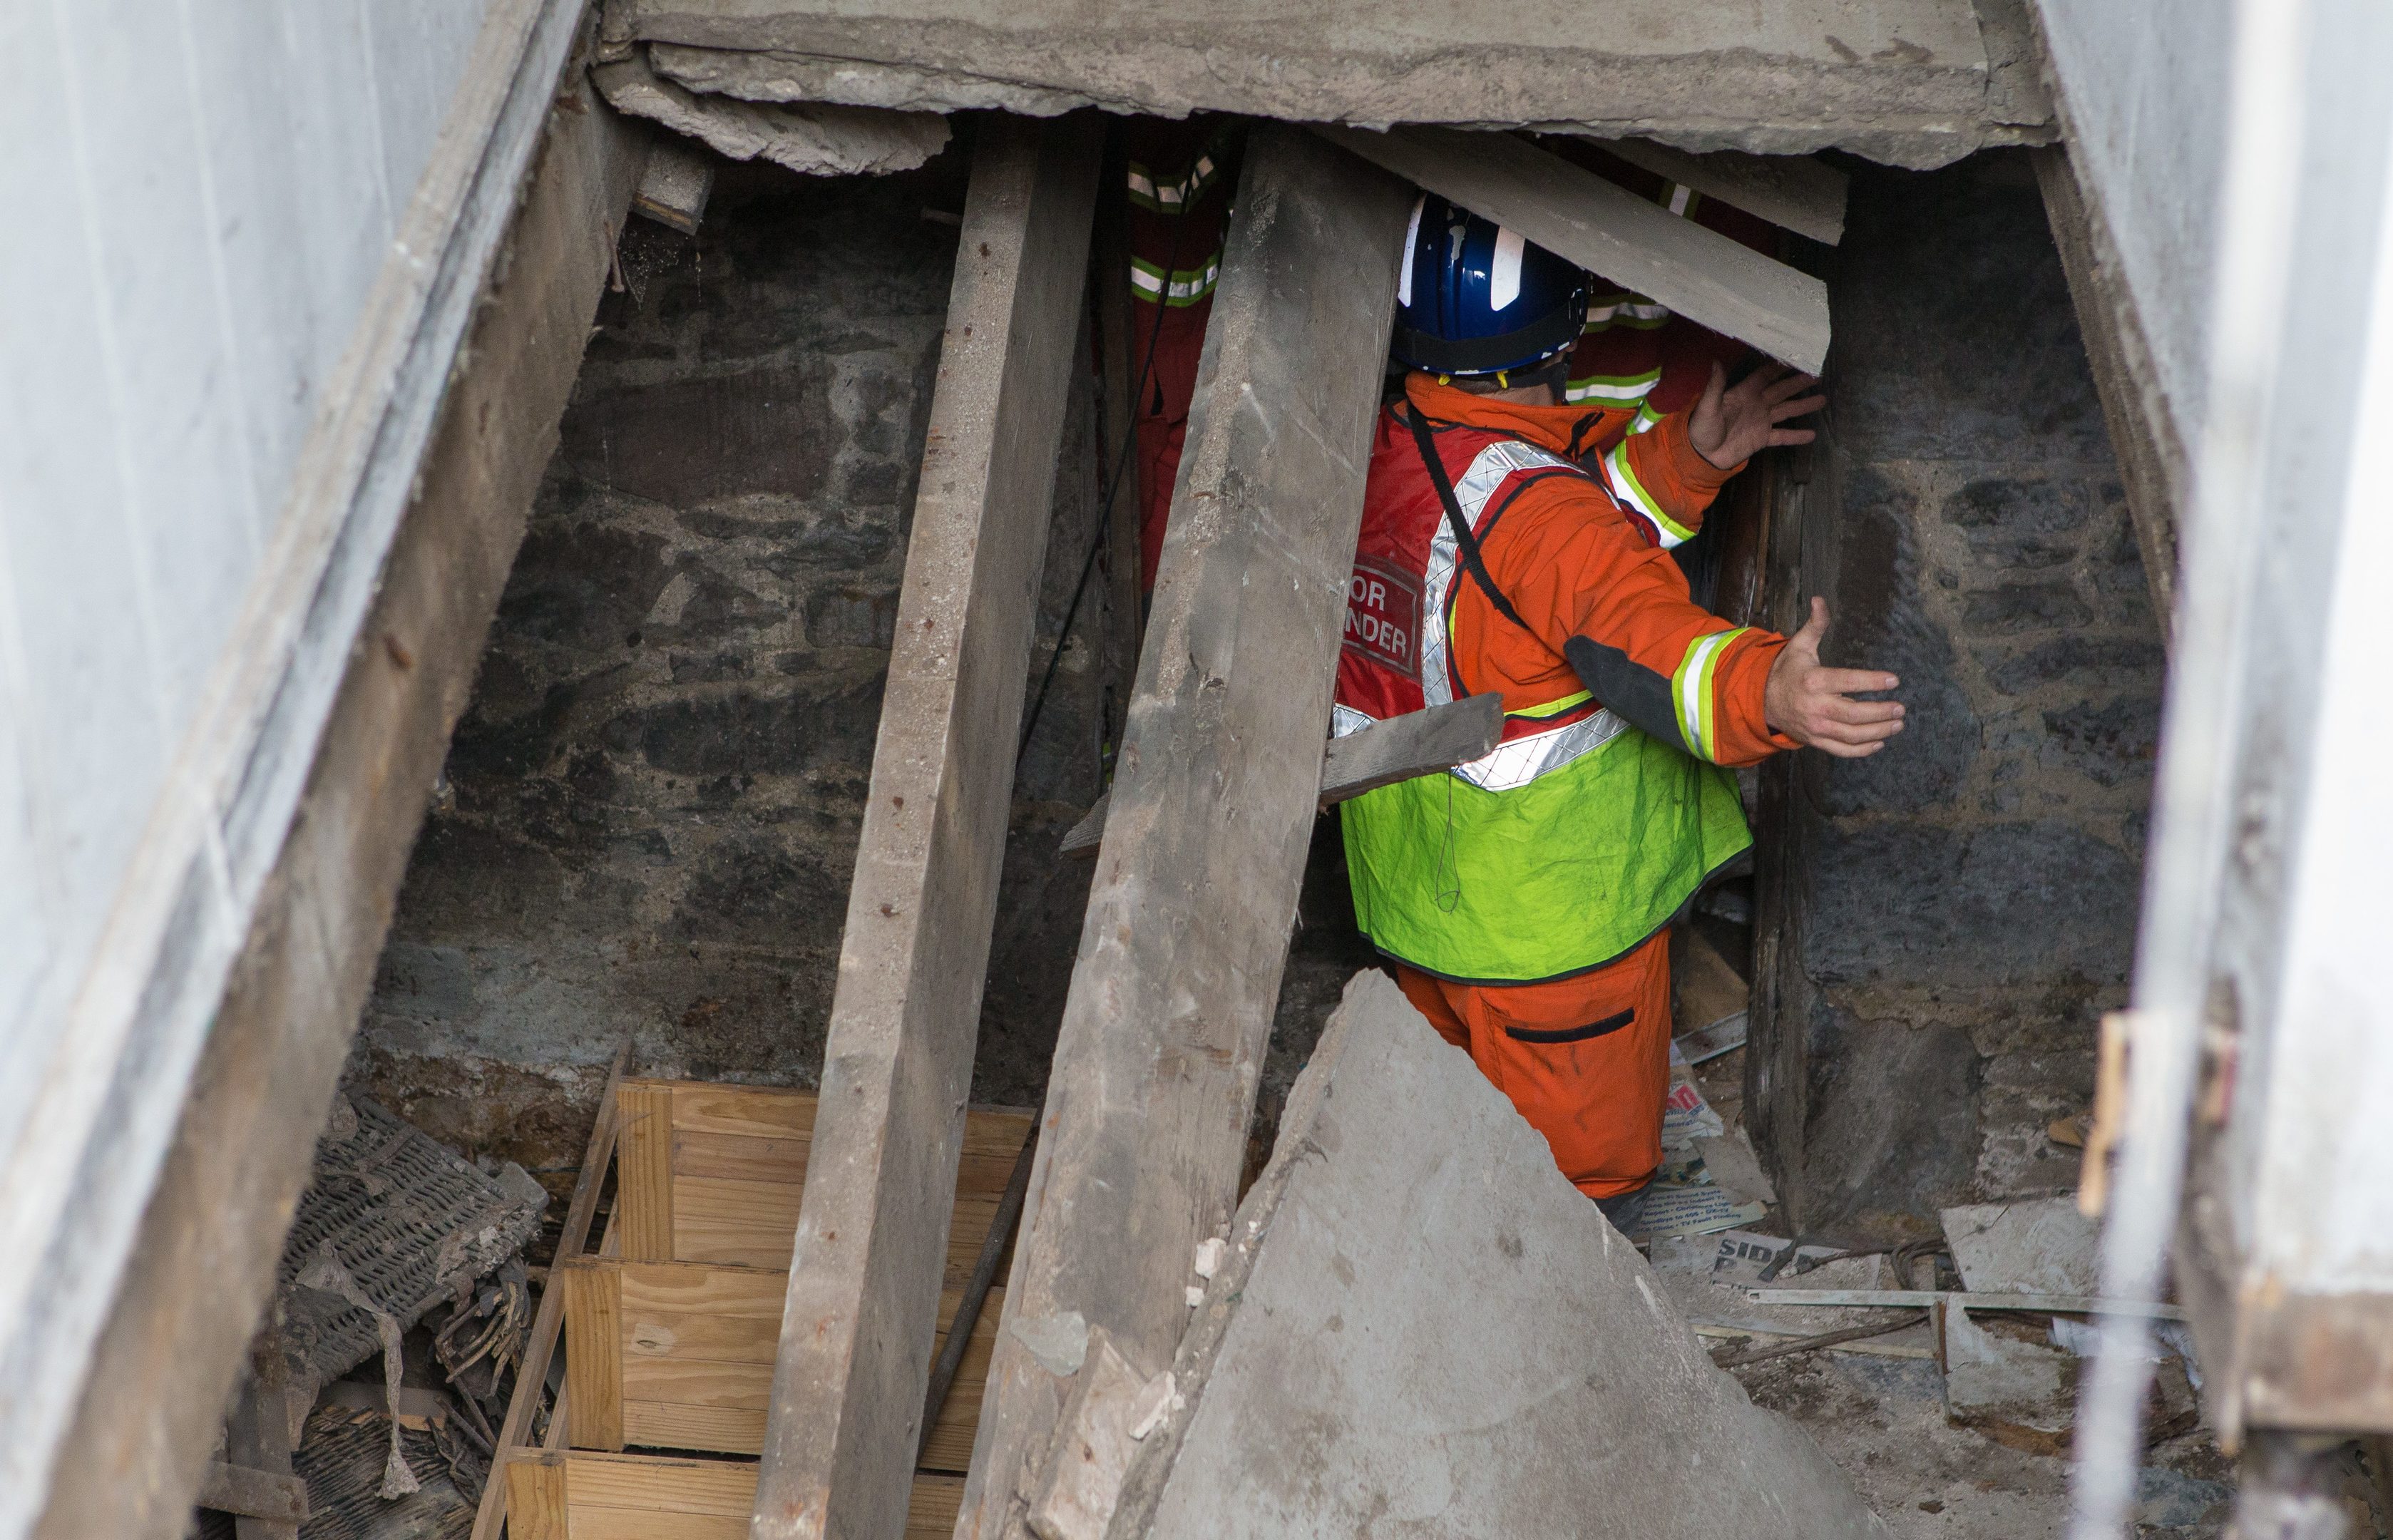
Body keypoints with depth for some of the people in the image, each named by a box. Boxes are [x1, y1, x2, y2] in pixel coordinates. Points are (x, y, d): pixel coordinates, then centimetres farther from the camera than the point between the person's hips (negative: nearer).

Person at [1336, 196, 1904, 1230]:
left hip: (1411, 893, 8)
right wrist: (1765, 691, -63)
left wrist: (1686, 459, -6)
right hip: (1555, 923, -8)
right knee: (1583, 1188, 12)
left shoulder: (1373, 450, -3)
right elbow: (1642, 636, -45)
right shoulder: (1538, 509, -30)